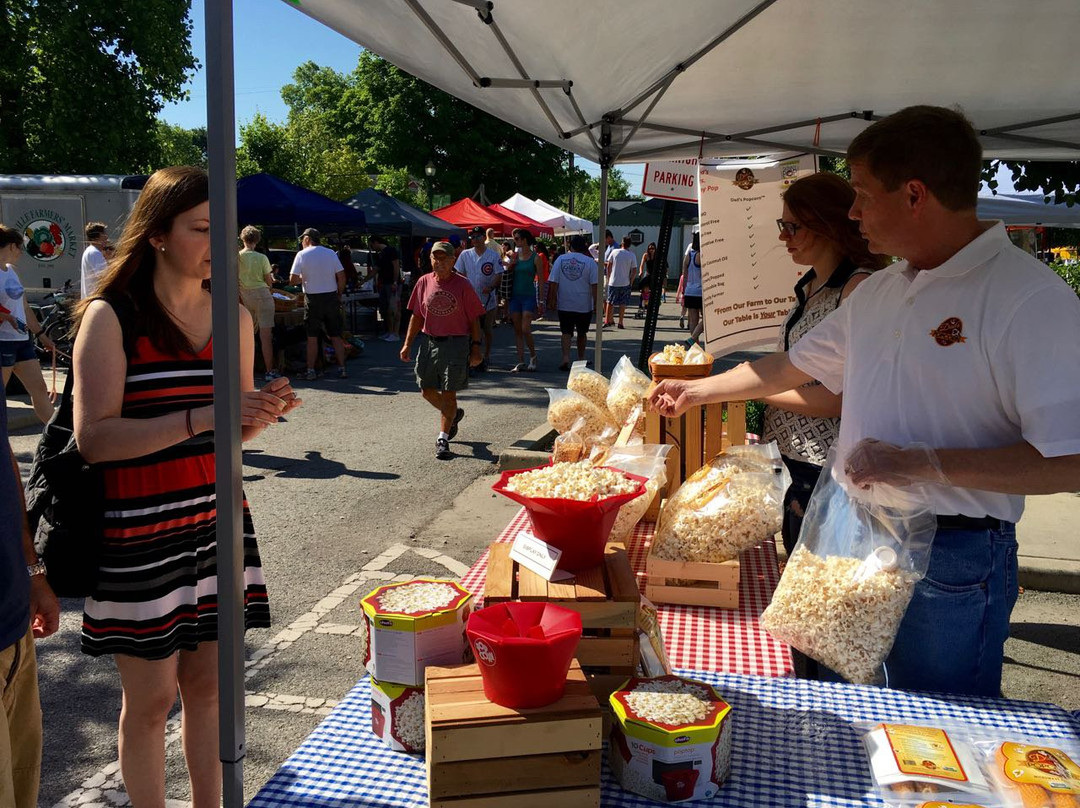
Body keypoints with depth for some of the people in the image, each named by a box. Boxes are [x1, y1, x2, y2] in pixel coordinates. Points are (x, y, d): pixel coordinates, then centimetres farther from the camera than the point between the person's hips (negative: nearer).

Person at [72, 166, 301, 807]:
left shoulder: (234, 318, 6)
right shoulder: (111, 318, -9)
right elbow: (93, 438, -18)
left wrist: (263, 412, -8)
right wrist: (202, 417, -26)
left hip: (219, 524, 5)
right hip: (140, 536, -4)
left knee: (208, 682, 14)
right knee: (152, 696, 8)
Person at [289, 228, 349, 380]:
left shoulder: (302, 255, -5)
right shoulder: (331, 253, 2)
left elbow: (292, 280, -9)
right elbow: (341, 277, -1)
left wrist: (303, 278, 11)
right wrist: (339, 295, 10)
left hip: (313, 299, -2)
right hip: (331, 297, 2)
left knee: (312, 337, 5)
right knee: (336, 336, 8)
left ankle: (311, 371, 6)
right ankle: (342, 369, 7)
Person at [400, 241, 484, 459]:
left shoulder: (463, 285, -6)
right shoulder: (424, 282, 4)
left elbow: (474, 319, -3)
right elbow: (416, 316, 11)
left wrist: (475, 347, -7)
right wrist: (407, 343, 8)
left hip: (456, 343, -4)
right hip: (429, 342, 4)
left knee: (448, 393, -1)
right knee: (427, 391, 10)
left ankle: (443, 438, 9)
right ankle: (453, 414, 38)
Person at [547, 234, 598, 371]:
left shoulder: (560, 259, 0)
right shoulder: (590, 262, -6)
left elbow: (553, 283, -2)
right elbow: (594, 285, -9)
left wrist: (552, 300, 5)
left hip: (564, 305, 1)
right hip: (584, 305, 0)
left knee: (566, 332, 4)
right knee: (582, 333, 16)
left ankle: (566, 358, -13)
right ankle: (581, 359, 26)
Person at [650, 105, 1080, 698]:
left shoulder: (1030, 298, -18)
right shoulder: (877, 292, 9)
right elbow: (795, 365, 22)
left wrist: (924, 464, -25)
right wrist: (698, 391, 25)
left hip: (952, 562, -7)